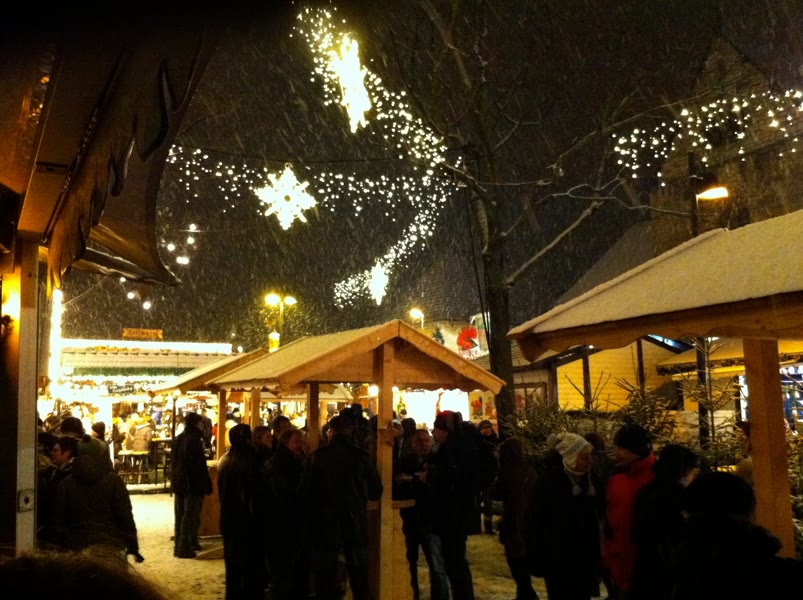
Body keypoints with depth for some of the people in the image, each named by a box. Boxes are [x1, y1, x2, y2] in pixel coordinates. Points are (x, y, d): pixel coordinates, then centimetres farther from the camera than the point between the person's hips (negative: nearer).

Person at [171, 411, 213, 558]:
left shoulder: (177, 439, 10)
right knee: (190, 516, -3)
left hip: (178, 483, 8)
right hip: (193, 484, -8)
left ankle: (179, 545, 22)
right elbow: (200, 465, -17)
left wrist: (174, 481, 21)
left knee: (180, 516, 15)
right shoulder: (194, 440, -16)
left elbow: (174, 462, 16)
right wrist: (207, 485, -12)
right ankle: (184, 548, -4)